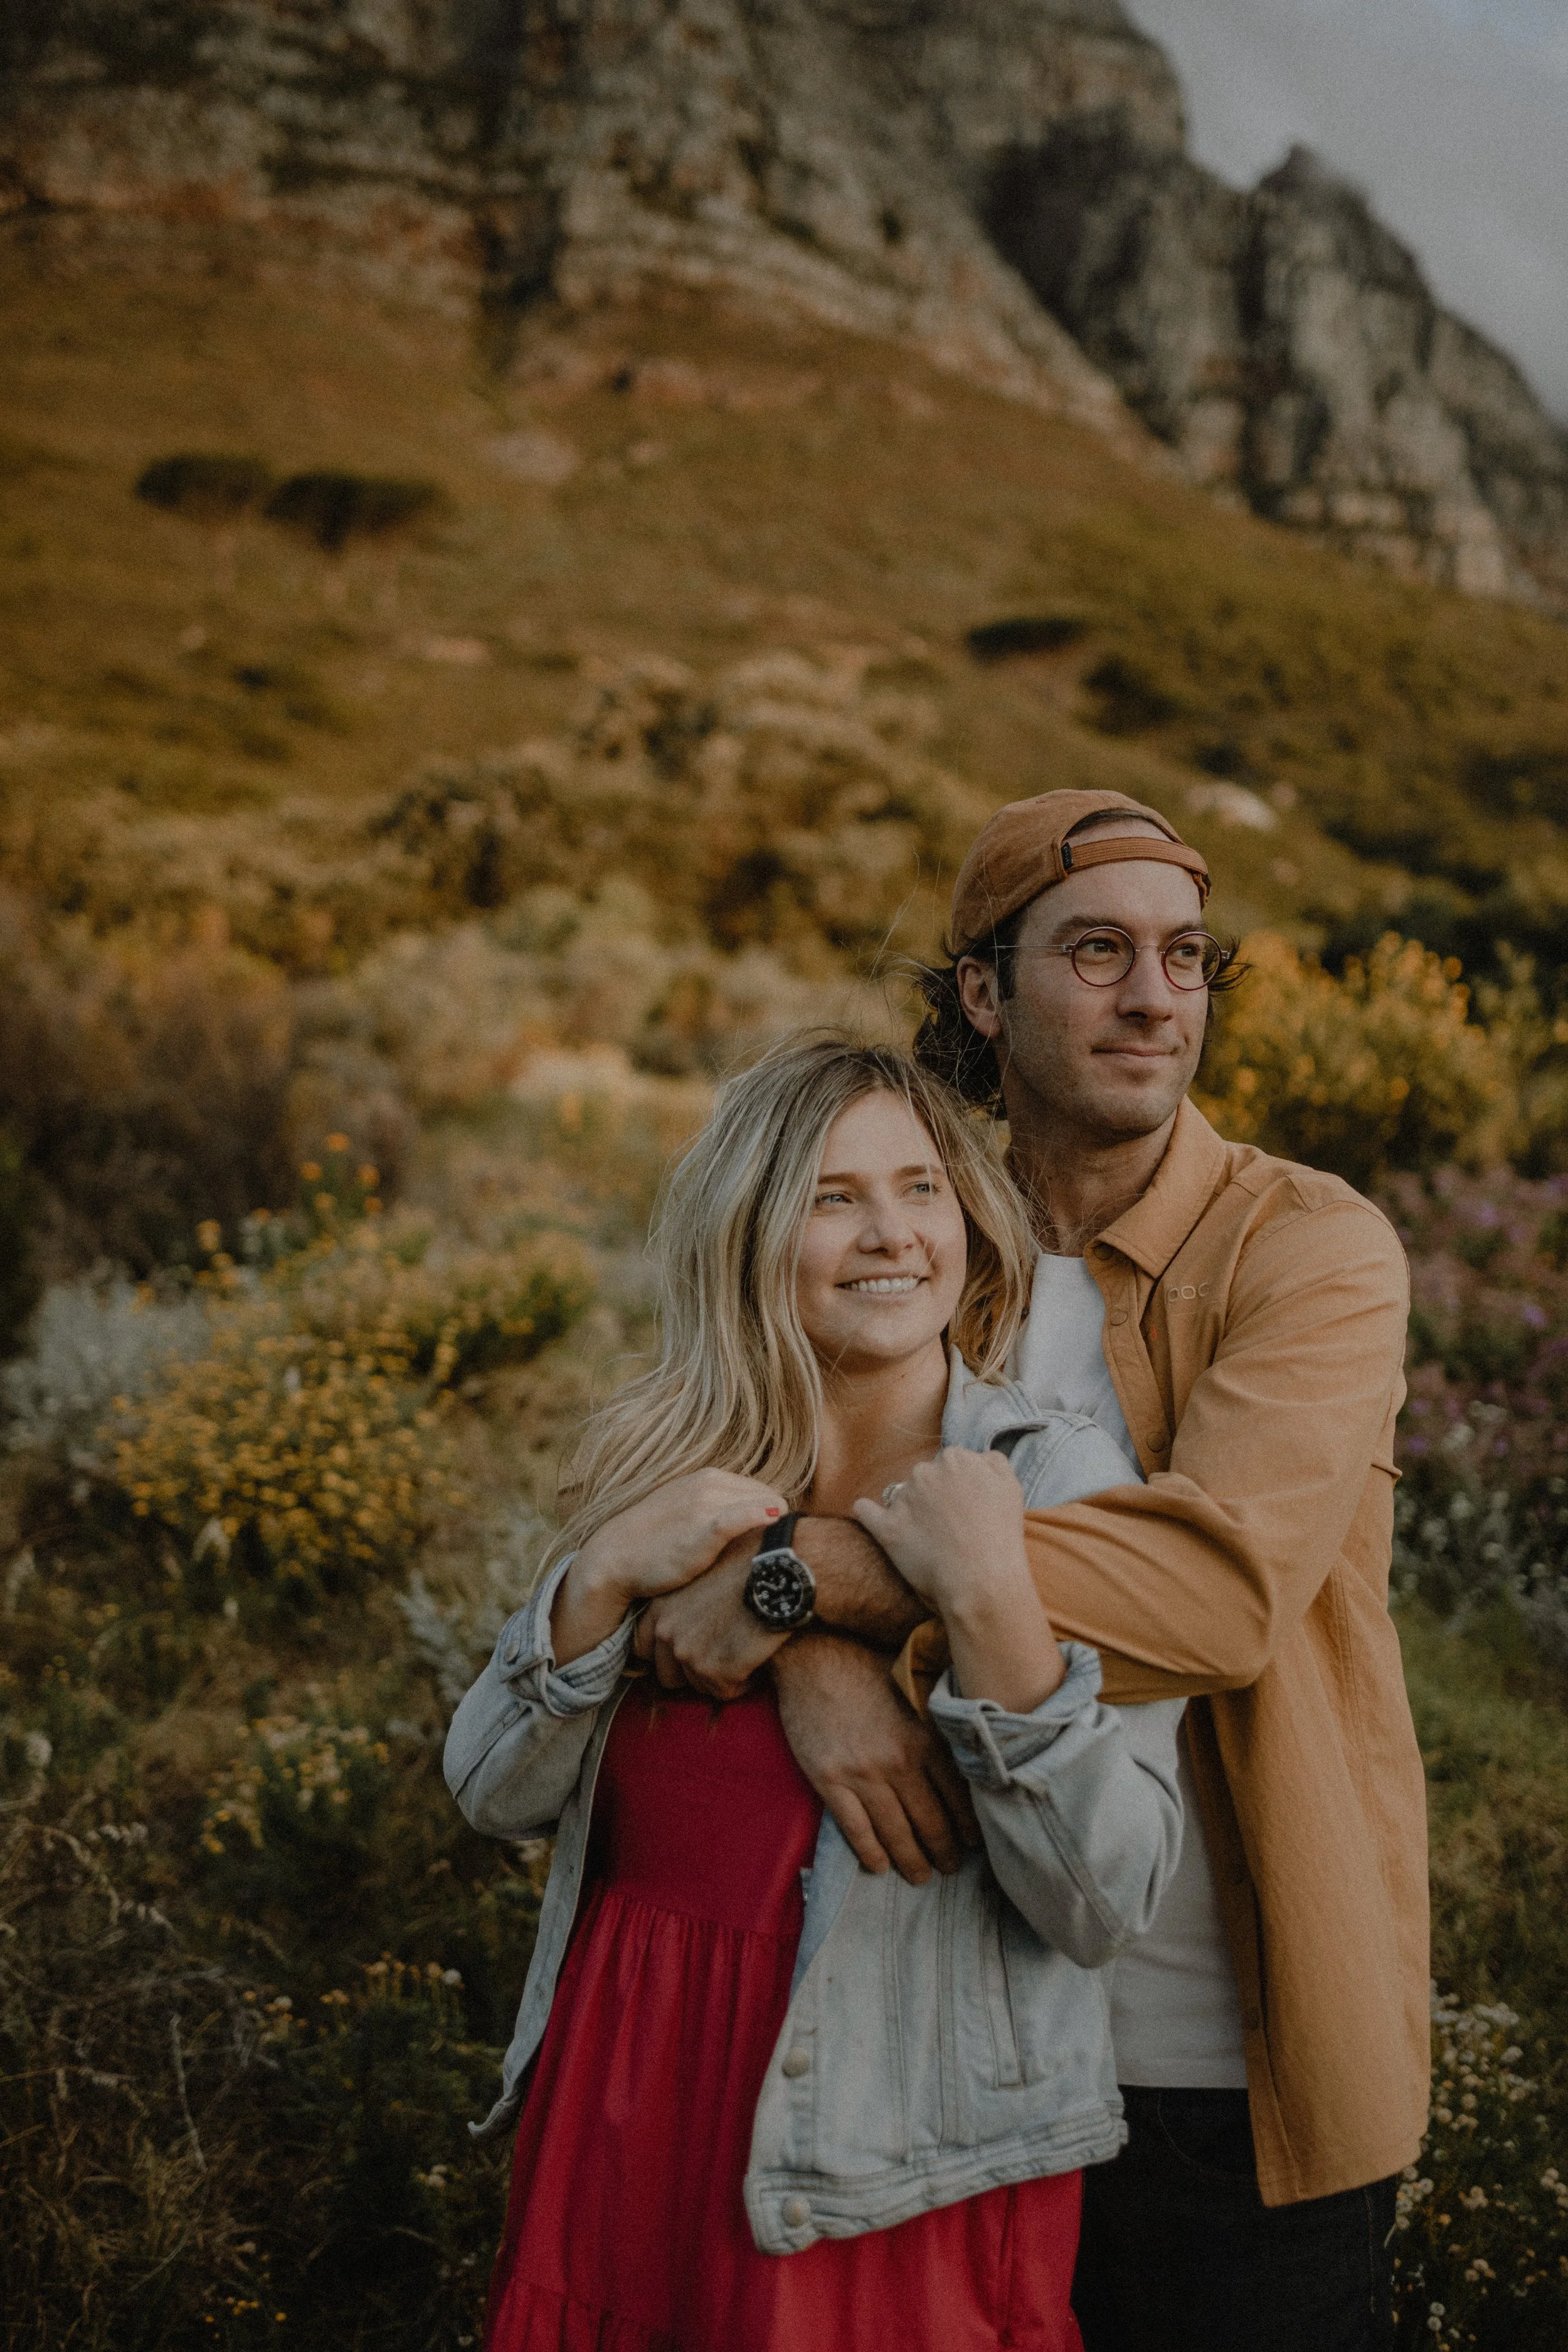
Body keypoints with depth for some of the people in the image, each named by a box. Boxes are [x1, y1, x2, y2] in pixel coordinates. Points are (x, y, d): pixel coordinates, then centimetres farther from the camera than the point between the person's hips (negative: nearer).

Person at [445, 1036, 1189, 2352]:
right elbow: (497, 1796, 0)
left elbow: (1105, 1908, -17)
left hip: (900, 2171, -4)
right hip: (625, 2098, 4)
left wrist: (988, 1601, -26)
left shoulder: (1056, 1479, -10)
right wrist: (606, 1575, -15)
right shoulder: (676, 1472, 3)